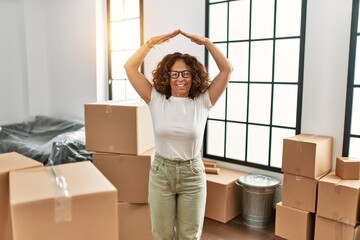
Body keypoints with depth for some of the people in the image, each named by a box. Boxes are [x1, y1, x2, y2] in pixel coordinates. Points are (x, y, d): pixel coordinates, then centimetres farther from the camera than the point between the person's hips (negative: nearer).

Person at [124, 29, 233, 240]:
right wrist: (152, 42, -10)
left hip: (192, 174, 0)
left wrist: (206, 42, -14)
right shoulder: (156, 100, -6)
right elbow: (130, 67, -7)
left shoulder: (202, 102, -6)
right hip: (161, 172, 1)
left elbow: (227, 69, -10)